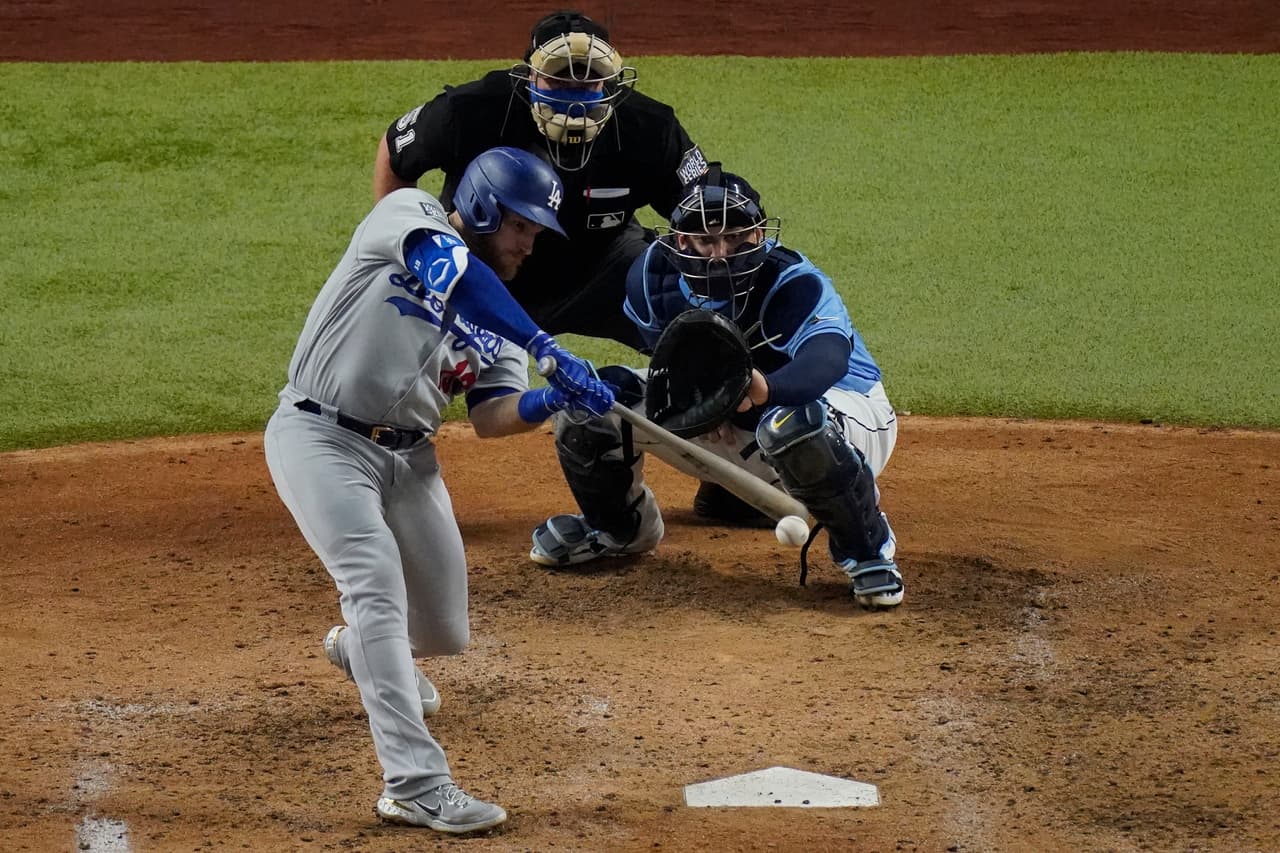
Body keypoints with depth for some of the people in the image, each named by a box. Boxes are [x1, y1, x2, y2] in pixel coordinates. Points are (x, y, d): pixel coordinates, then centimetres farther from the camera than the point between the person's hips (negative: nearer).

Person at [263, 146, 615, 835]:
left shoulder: (492, 311, 12)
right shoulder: (407, 216, -7)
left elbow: (492, 416, 0)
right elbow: (453, 271, -29)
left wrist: (553, 401, -22)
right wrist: (545, 347, -38)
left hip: (408, 455, 7)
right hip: (321, 437, -7)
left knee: (441, 628, 9)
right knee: (379, 588, -23)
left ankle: (359, 648, 47)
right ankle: (414, 783, -27)